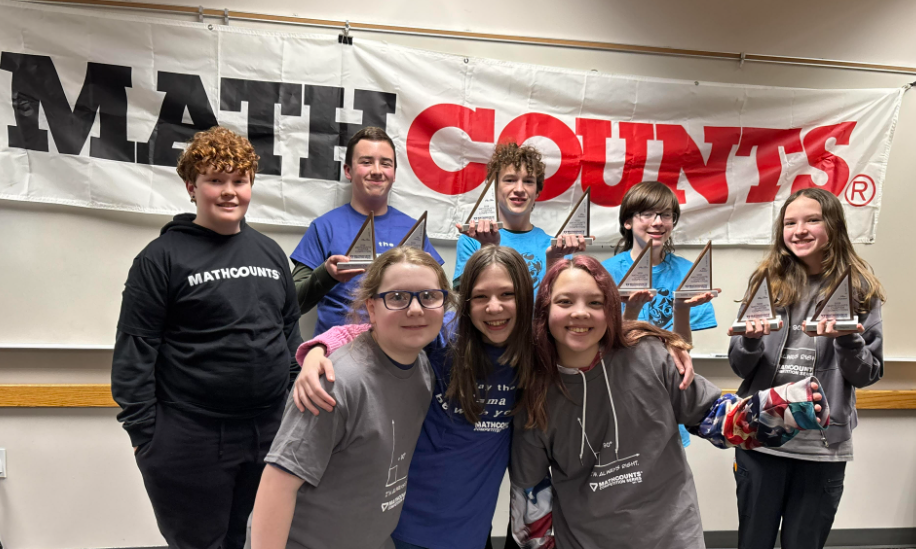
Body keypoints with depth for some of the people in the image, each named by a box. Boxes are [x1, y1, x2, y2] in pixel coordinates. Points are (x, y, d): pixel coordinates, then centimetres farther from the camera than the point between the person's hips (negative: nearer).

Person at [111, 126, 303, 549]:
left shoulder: (271, 253, 9)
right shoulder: (163, 257, -7)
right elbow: (133, 354, -8)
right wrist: (145, 435, -10)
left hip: (269, 433, 5)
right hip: (191, 441, -4)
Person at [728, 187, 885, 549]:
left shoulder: (860, 289, -1)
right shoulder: (767, 280, 0)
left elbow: (868, 375, 0)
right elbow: (740, 367, 3)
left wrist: (847, 341, -18)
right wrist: (750, 342, -18)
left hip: (824, 447, 0)